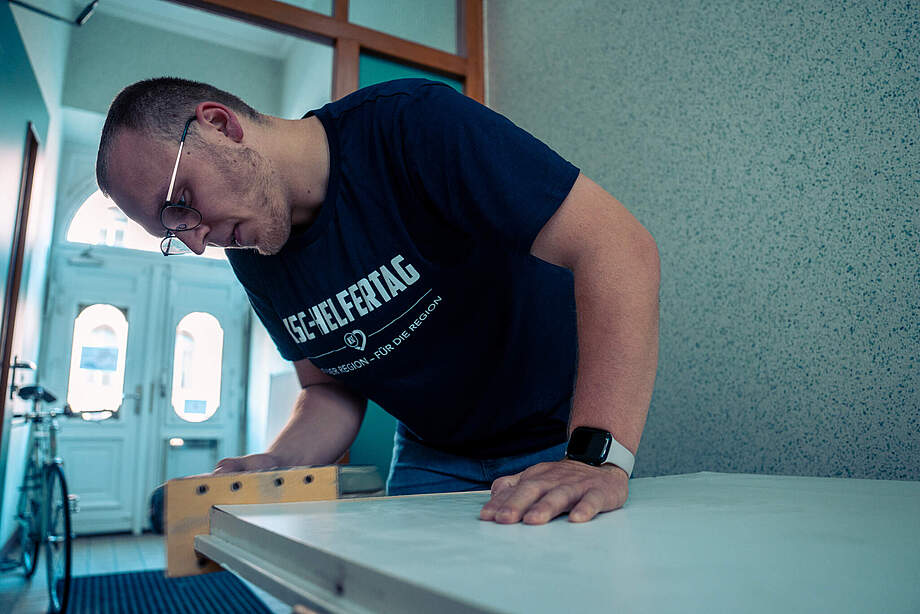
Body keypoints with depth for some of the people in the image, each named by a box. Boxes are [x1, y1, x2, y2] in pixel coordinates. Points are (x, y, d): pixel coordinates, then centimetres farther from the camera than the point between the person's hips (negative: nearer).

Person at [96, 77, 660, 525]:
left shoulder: (411, 125, -25)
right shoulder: (254, 260, -2)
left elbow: (620, 246, -31)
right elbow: (333, 388, 6)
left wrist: (599, 458, -39)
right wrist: (276, 467, -15)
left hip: (560, 438, -4)